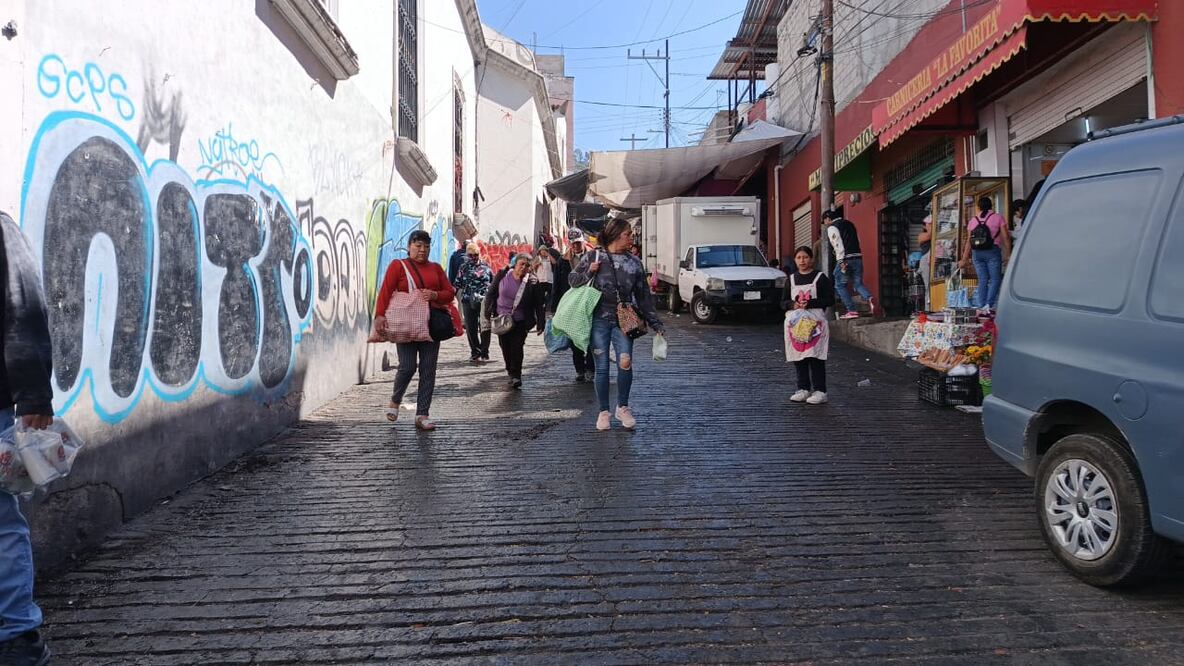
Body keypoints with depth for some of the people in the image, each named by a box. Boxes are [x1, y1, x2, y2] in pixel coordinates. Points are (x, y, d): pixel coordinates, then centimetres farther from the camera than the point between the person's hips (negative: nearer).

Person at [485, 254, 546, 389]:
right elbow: (491, 294, 5)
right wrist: (489, 313, -2)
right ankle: (511, 371, 31)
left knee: (517, 346, -11)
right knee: (505, 347, 12)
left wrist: (540, 324, -9)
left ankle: (515, 375, -2)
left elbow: (540, 304, -6)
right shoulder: (502, 275, -5)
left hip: (521, 322, -3)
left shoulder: (533, 282, -10)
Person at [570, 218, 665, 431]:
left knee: (625, 362, -16)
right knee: (601, 367, 3)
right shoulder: (593, 257, 4)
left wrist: (655, 324, 11)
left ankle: (623, 407, 4)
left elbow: (643, 296, 14)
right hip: (598, 319, -1)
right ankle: (604, 412, 18)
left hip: (623, 320, 1)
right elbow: (572, 280, 12)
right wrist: (589, 272, -8)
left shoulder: (634, 263, 10)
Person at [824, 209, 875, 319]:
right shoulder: (849, 223, 24)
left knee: (840, 285, 5)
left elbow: (838, 244, -12)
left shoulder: (832, 227, 0)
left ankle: (852, 310, 0)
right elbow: (856, 241, 22)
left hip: (846, 259, -7)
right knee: (858, 284, 11)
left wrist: (841, 262, -17)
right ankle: (870, 299, -17)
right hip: (858, 257, 7)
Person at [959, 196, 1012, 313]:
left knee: (982, 280, 7)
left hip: (976, 252, 3)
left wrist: (965, 259, 13)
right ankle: (989, 304, -15)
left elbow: (968, 241, 10)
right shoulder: (998, 217, 5)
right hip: (993, 251, -3)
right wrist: (1008, 254, 4)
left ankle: (981, 307, 1)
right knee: (995, 279, 0)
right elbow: (1005, 237, 0)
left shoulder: (973, 220, 13)